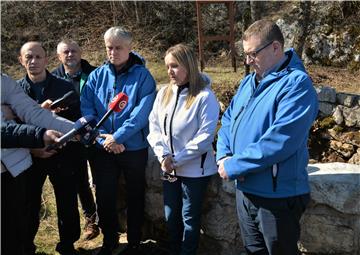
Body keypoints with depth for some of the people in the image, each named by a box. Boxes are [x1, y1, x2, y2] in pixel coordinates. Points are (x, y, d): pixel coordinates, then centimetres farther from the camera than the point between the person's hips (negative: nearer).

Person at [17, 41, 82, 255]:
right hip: (31, 157, 0)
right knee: (30, 206, 10)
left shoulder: (65, 87, -2)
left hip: (62, 156, 0)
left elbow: (77, 122, -3)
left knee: (67, 205, 9)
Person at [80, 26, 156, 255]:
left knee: (135, 197, 12)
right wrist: (104, 138, -17)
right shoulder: (97, 76, 1)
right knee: (104, 196, 12)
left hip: (134, 148, -3)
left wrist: (117, 137, -23)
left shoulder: (143, 76, -8)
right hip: (103, 149, 3)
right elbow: (87, 109, -6)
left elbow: (141, 113, -18)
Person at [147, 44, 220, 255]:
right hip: (169, 168, 6)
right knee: (171, 216, 18)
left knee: (190, 218, 10)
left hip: (195, 169, -5)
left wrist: (177, 159, -17)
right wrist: (163, 155, -10)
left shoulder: (205, 97, -16)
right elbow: (154, 125, 4)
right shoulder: (164, 93, 2)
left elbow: (205, 136, -19)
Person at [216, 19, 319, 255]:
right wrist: (224, 155, -6)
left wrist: (234, 166, -20)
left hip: (278, 196, -7)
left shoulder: (297, 84, -19)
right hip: (245, 189, 8)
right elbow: (229, 120, 13)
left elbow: (279, 142, -28)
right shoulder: (249, 81, 8)